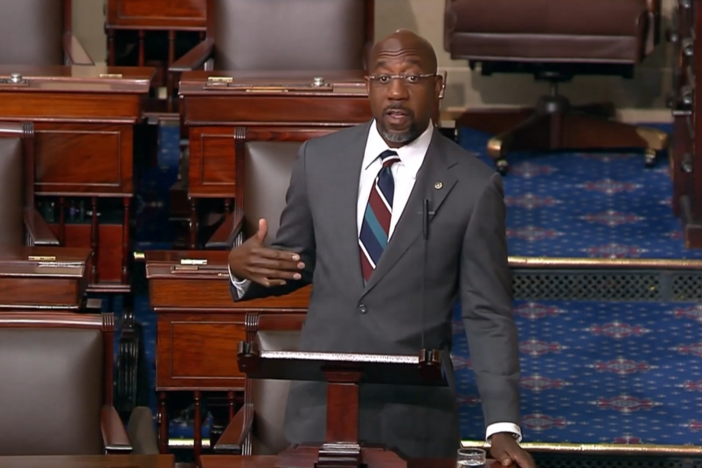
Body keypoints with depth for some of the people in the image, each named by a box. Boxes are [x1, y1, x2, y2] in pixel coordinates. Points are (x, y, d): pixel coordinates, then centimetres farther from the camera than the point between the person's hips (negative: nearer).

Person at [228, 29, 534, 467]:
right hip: (320, 403, 2)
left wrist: (503, 427, -13)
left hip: (415, 414, -2)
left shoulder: (473, 185, -6)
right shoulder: (319, 159, 3)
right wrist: (244, 266, -10)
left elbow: (488, 316, -5)